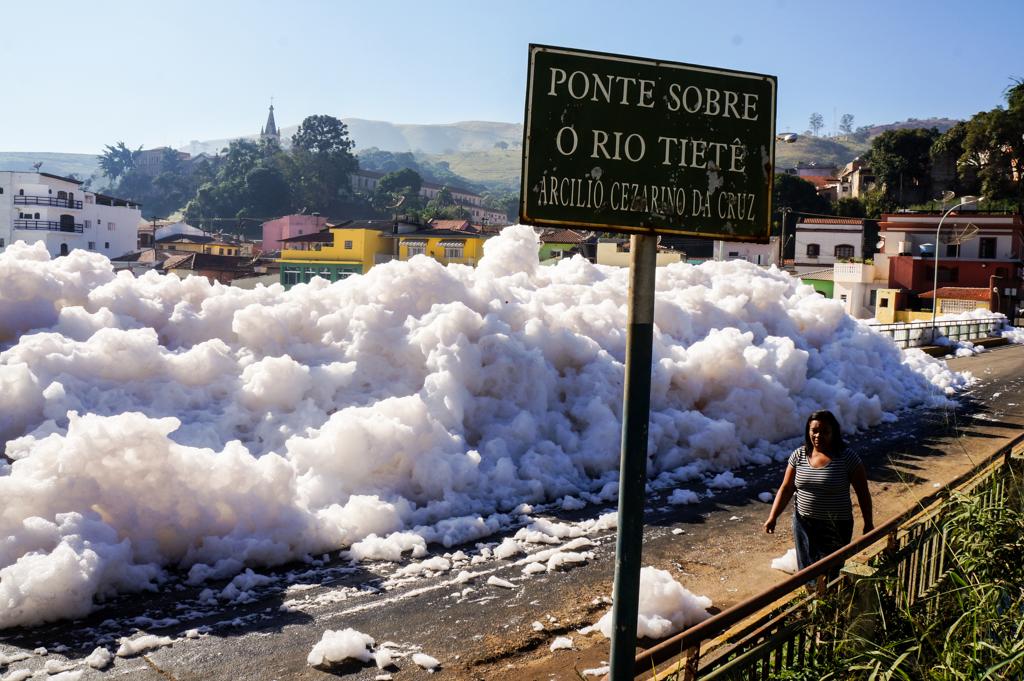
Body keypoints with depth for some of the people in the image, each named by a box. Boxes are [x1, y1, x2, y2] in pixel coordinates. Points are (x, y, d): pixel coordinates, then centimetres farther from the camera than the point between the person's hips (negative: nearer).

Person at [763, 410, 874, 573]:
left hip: (836, 527, -4)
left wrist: (868, 524, 0)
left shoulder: (847, 458, -12)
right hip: (804, 524, 4)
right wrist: (772, 517, -5)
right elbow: (786, 489, 2)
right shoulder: (799, 455, -2)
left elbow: (863, 493, -4)